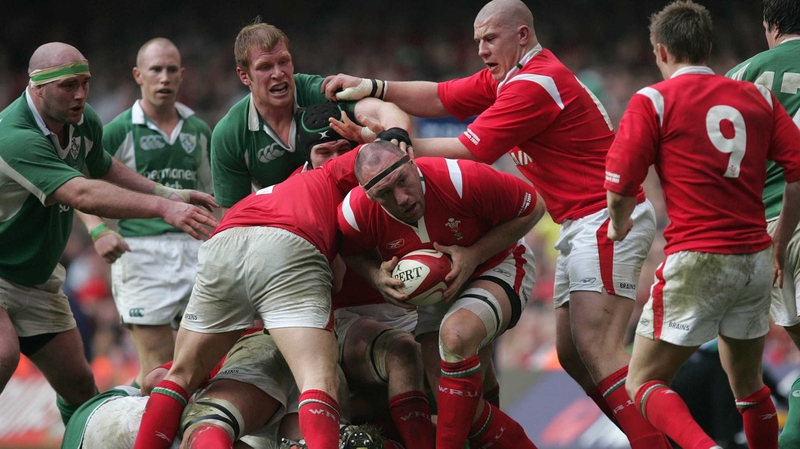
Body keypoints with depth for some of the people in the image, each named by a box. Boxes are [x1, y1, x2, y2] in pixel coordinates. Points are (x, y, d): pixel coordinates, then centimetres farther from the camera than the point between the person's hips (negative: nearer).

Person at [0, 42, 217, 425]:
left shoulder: (83, 121, -2)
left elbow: (103, 169, 21)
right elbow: (82, 195, -42)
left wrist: (167, 193, 7)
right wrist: (162, 208, -49)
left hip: (36, 276, 9)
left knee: (78, 382, 7)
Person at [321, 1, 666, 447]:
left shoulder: (536, 84, -17)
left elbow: (467, 153, -16)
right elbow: (440, 98, 14)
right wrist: (372, 88, 1)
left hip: (608, 221, -11)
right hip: (581, 225, 11)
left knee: (596, 349, -19)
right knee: (572, 354, 7)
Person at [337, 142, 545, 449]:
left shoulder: (462, 179, -33)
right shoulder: (356, 212, -23)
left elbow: (533, 207, -18)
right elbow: (352, 252, 3)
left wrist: (474, 255, -26)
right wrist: (377, 276, -20)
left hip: (497, 266, -5)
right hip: (433, 291, 5)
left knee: (456, 334, -36)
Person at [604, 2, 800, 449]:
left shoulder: (653, 101, -3)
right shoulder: (758, 97, 10)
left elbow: (620, 186, -7)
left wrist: (619, 225, 15)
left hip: (696, 261, -5)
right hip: (756, 261, 5)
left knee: (643, 383, 2)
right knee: (748, 384, 22)